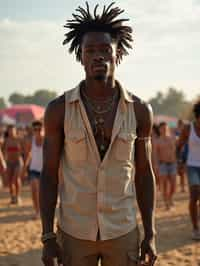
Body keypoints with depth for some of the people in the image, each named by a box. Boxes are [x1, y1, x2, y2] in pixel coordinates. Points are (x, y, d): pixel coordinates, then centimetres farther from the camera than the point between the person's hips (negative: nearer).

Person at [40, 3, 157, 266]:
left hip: (122, 232, 1)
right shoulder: (58, 109, -9)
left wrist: (150, 235, -2)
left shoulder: (139, 110, -6)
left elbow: (144, 174, 2)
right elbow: (49, 174, -4)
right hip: (75, 233, -1)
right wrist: (47, 237, -7)